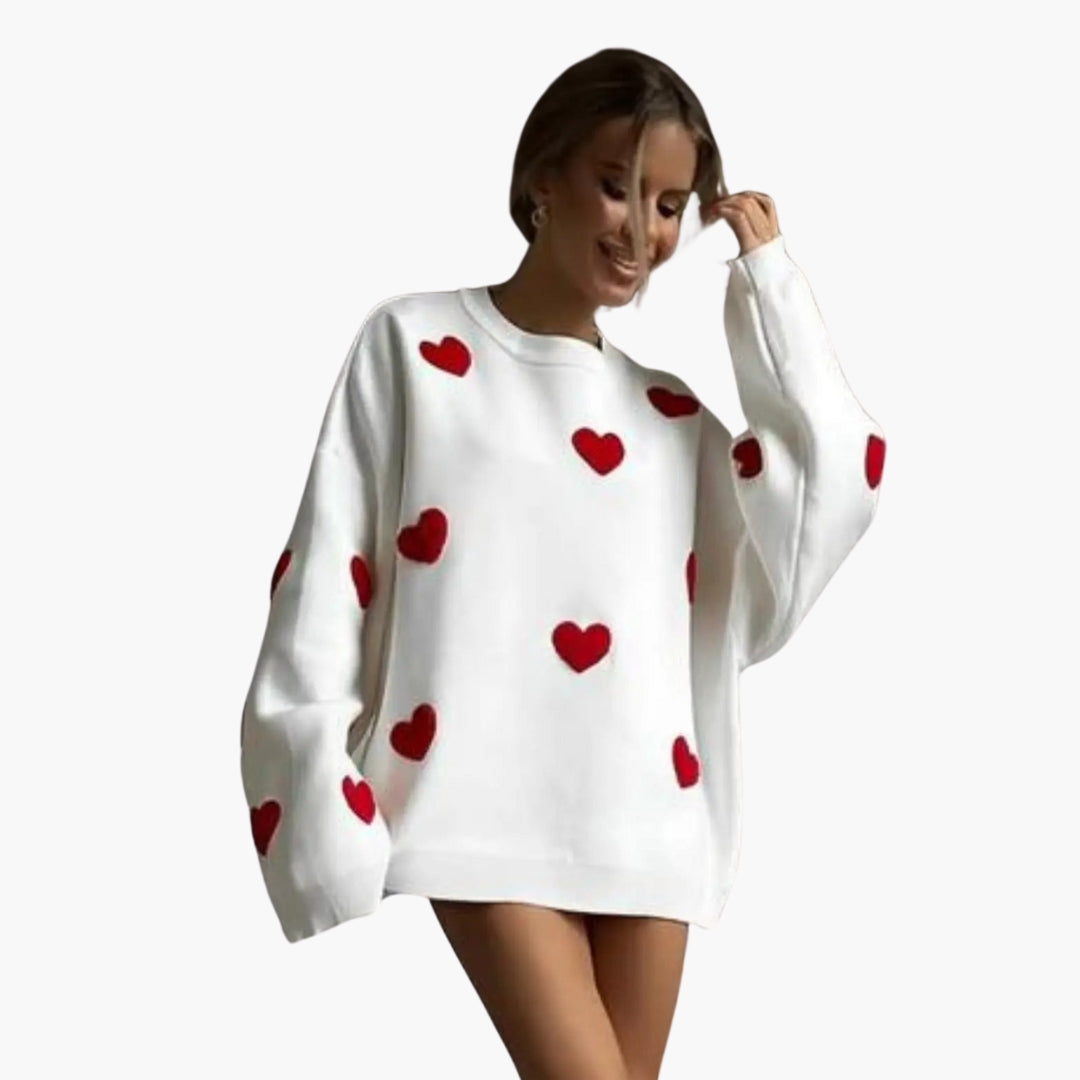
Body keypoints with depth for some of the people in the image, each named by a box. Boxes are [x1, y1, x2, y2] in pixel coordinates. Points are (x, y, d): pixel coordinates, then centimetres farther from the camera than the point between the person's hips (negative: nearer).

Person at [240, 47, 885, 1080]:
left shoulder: (668, 411, 15)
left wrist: (766, 279, 6)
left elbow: (831, 490, 0)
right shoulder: (413, 345, 5)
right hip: (488, 808, -4)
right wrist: (320, 796, -8)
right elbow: (326, 574, 1)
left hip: (647, 820, 5)